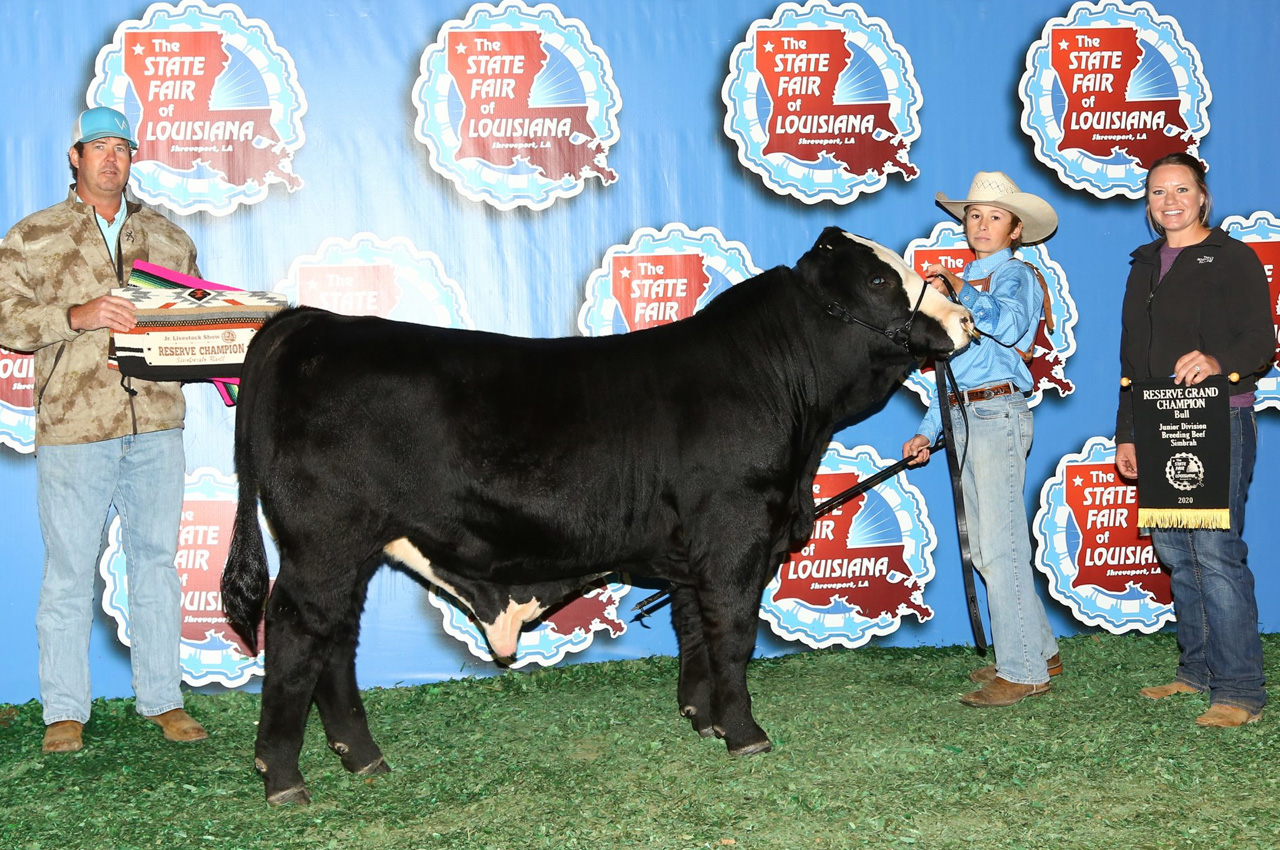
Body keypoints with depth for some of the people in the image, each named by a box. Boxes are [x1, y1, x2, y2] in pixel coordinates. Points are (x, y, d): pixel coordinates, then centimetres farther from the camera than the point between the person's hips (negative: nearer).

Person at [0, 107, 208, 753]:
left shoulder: (167, 236, 16)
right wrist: (77, 316, -17)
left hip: (156, 427, 3)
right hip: (72, 430, -3)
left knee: (156, 561, 8)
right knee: (69, 571, 1)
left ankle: (163, 700, 17)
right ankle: (64, 712, 11)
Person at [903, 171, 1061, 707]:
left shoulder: (1016, 276, -2)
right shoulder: (965, 284, 21)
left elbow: (1009, 326, -26)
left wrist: (958, 290, -15)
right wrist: (927, 432, 19)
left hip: (998, 415, -9)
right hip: (963, 418, 9)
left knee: (1000, 546, -9)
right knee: (983, 548, 11)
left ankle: (1023, 671, -1)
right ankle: (1039, 651, 23)